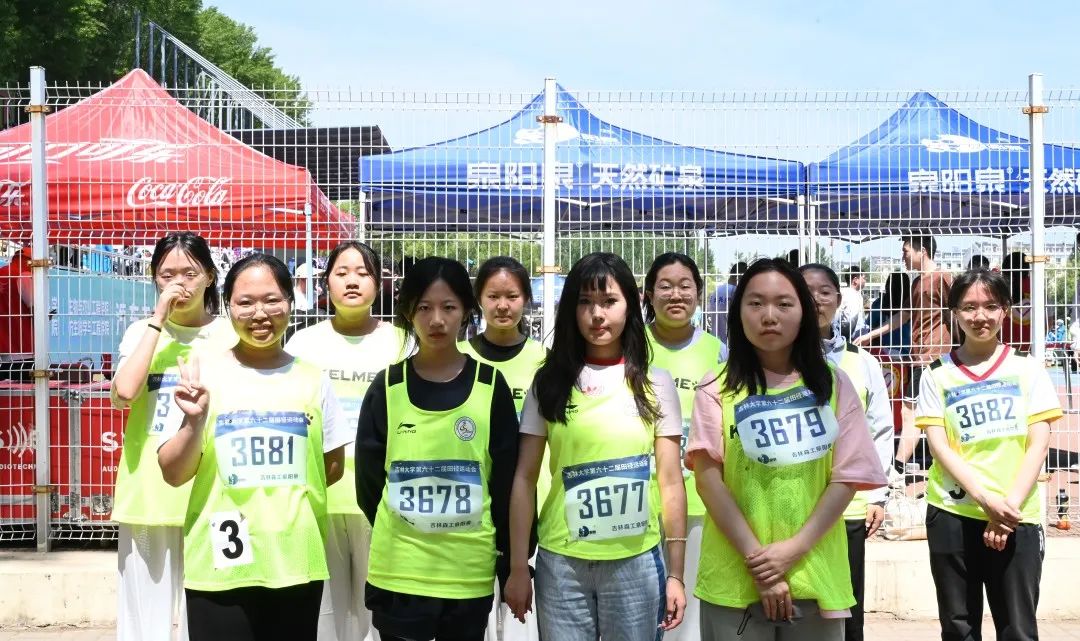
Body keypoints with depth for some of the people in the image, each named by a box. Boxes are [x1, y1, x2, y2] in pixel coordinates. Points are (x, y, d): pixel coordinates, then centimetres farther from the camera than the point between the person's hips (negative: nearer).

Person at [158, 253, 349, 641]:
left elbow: (333, 464, 14)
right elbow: (173, 474, -4)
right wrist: (195, 421, -19)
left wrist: (288, 494, 1)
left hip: (297, 563, 2)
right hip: (221, 567, -2)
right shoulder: (204, 374, -2)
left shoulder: (312, 379, 4)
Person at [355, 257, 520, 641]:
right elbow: (368, 479, 6)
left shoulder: (490, 386, 0)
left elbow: (508, 480, 2)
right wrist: (401, 535, 3)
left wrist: (512, 559, 3)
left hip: (470, 573, 0)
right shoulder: (388, 387, 1)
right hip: (398, 573, 0)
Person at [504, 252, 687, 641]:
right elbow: (525, 479, 3)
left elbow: (671, 483, 2)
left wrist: (675, 573, -1)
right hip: (561, 563, 0)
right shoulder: (550, 382, 2)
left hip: (636, 563, 0)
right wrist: (518, 567, 0)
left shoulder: (655, 384, 2)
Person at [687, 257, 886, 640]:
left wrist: (795, 548, -11)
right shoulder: (717, 389, 0)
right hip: (734, 579, -1)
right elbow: (708, 479, -6)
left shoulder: (833, 386, 5)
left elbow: (846, 478, 0)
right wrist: (757, 560, -13)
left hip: (815, 575, 2)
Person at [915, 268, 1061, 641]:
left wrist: (1009, 505, -12)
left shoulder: (1027, 370, 5)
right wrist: (986, 498, -15)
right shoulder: (938, 375, 4)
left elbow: (1038, 444, -1)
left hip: (1017, 518, 0)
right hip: (952, 515, 1)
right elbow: (939, 446, -2)